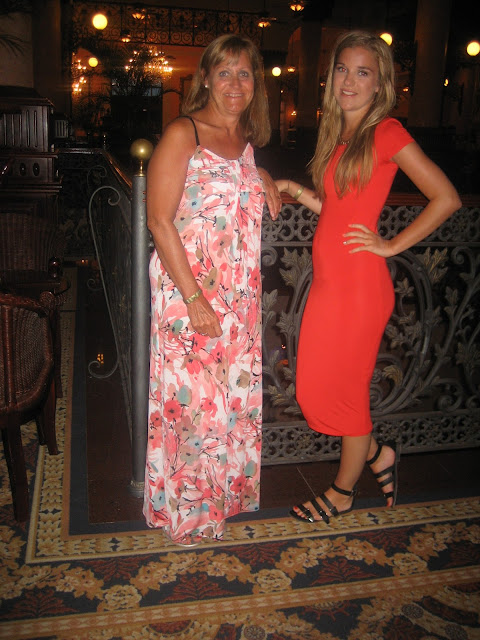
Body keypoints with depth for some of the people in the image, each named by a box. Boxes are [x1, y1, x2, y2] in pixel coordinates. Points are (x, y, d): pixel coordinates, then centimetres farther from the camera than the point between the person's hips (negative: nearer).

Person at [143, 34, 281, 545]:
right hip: (187, 291, -7)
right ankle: (186, 509, 22)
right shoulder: (182, 134, -10)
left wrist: (264, 181, 11)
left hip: (238, 293, 7)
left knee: (236, 392, 15)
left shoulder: (245, 138, 11)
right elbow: (159, 221, -15)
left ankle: (229, 491, 35)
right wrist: (194, 298, -18)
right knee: (193, 399, 1)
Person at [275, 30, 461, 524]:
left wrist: (391, 245, -10)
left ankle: (342, 493, 31)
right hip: (327, 280, 8)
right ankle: (377, 454, 37)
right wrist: (295, 190, 8)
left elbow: (446, 198, -11)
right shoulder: (336, 135, 13)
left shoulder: (387, 132, -9)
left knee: (345, 390, 7)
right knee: (313, 389, 13)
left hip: (359, 284, -8)